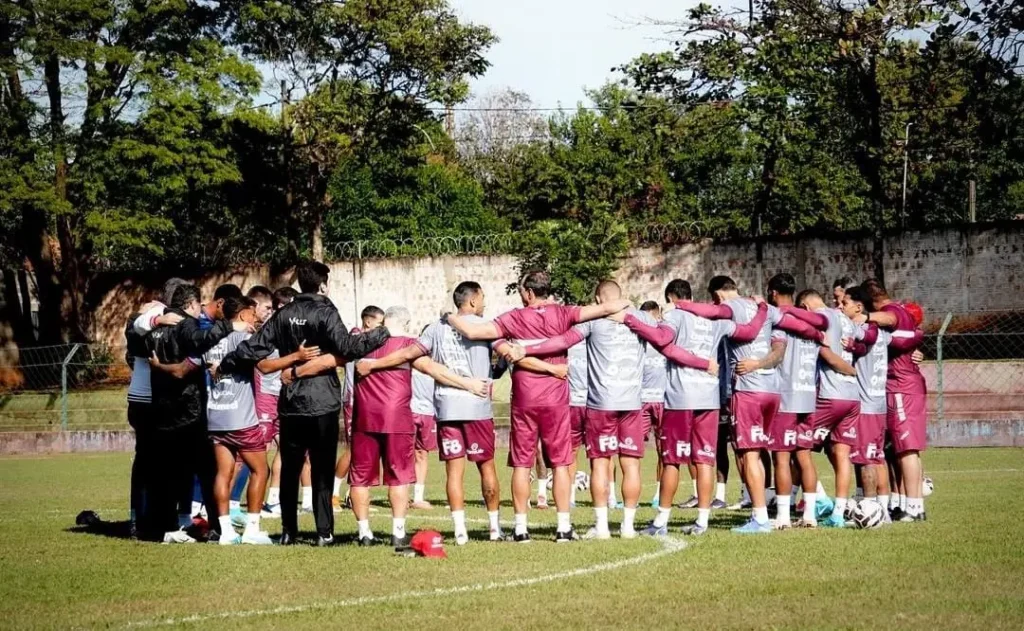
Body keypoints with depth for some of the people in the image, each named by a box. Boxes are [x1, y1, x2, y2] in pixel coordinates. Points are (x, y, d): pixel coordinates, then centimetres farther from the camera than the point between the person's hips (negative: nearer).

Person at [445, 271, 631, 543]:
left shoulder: (515, 319, -4)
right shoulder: (562, 314, -2)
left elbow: (473, 332, -10)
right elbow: (604, 309, -5)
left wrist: (452, 318, 8)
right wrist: (624, 304, 15)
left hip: (524, 399, -1)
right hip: (556, 398, 1)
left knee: (521, 464, 6)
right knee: (560, 462, 6)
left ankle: (521, 527, 5)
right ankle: (563, 526, 4)